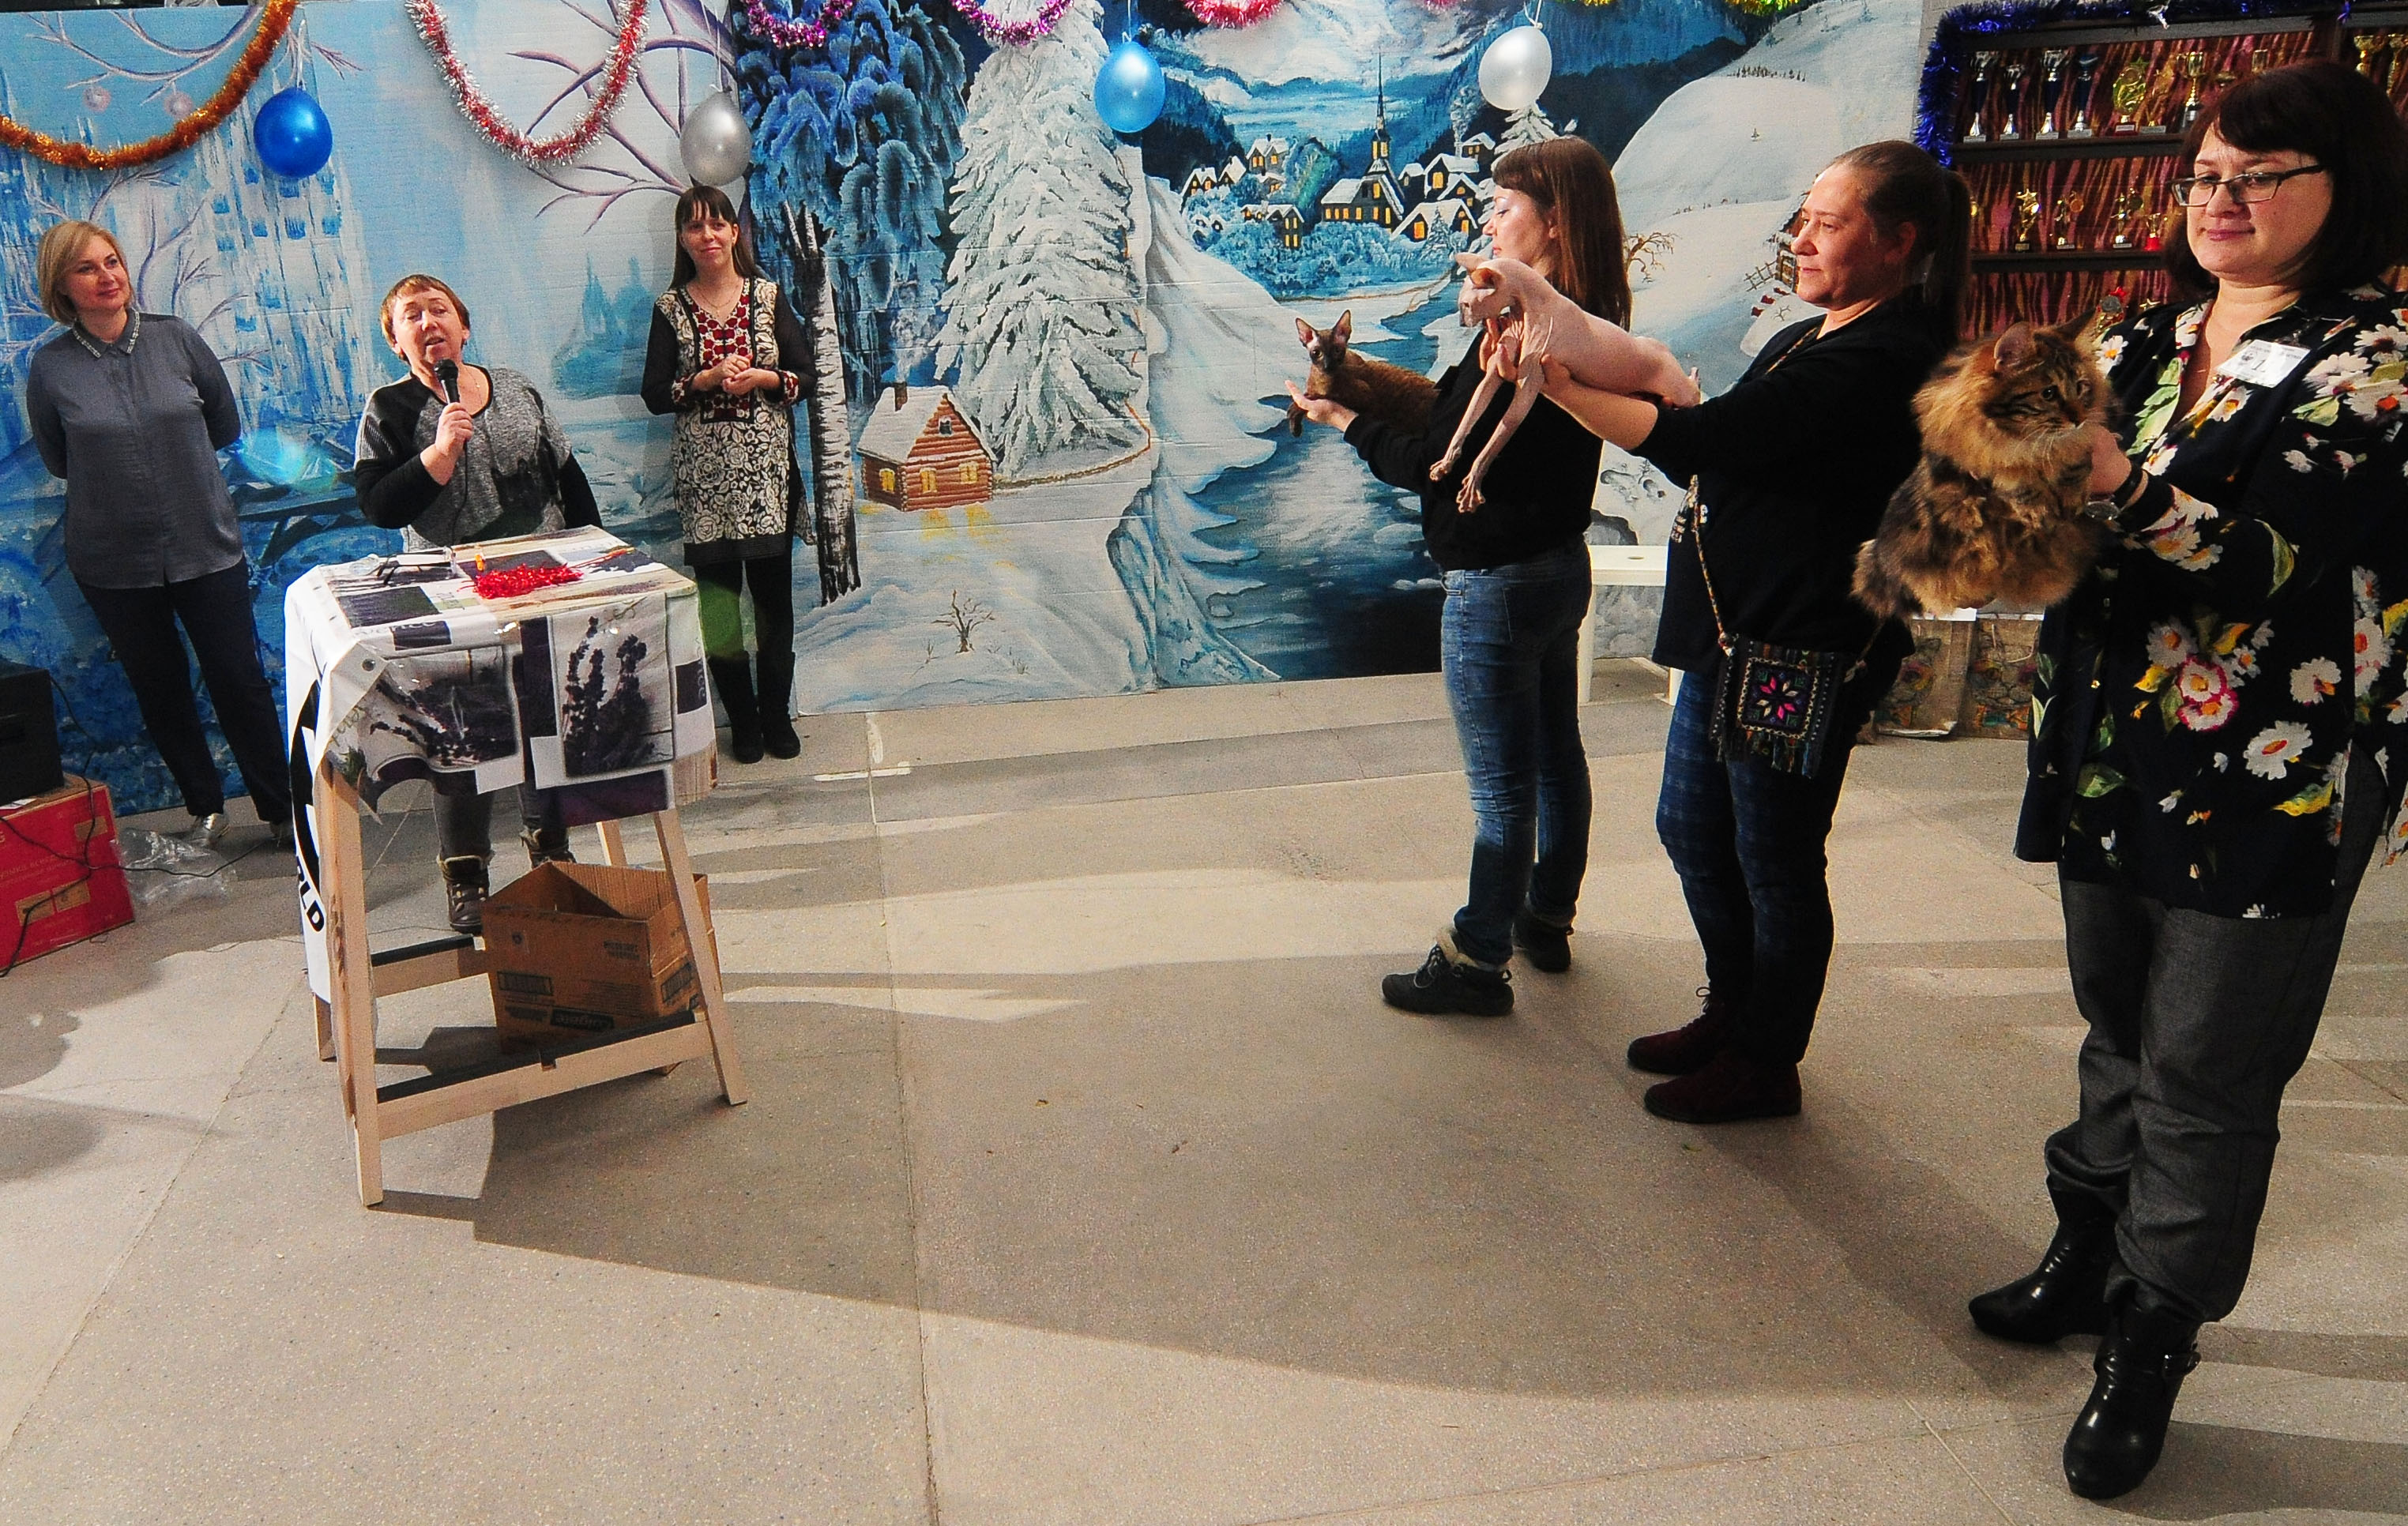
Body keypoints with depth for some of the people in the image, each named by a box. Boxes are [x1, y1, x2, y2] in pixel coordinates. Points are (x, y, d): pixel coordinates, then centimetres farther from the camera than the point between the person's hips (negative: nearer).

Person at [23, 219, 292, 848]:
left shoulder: (177, 339, -4)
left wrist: (169, 460, 11)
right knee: (160, 691, 12)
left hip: (206, 546, -1)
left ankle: (281, 808, 15)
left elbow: (226, 425, 8)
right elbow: (57, 461, 10)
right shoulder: (50, 368, -5)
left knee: (240, 681, 2)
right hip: (112, 562, 1)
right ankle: (205, 810, 27)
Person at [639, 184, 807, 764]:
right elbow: (654, 394, 0)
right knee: (717, 597, 1)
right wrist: (708, 379, -14)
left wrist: (761, 379, -15)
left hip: (768, 467, 0)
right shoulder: (671, 308, 5)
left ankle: (777, 716, 14)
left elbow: (806, 378, 3)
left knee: (773, 592, 2)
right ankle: (742, 721, 13)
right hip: (705, 472, 0)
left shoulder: (769, 296, 6)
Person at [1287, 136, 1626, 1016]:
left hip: (1499, 582, -10)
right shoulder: (1587, 325, 6)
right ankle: (1546, 919, 38)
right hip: (1560, 564, 10)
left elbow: (1440, 464, -21)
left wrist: (1346, 422, -6)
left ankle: (1478, 962, 15)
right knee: (1554, 754, 21)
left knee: (1501, 787, 1)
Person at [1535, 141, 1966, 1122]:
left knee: (1774, 859, 4)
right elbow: (1718, 454, 17)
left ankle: (1766, 1063, 23)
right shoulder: (1804, 342, 14)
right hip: (1732, 635, 10)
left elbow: (1699, 439, -26)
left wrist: (1557, 381, -22)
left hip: (1806, 652, -10)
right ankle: (1732, 1013, 39)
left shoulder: (1881, 362, -19)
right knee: (1692, 828, 20)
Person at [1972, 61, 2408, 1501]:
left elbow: (2281, 563, -19)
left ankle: (2154, 1343, 17)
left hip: (2265, 783, -5)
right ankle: (2088, 1255, 34)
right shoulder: (2146, 342, 11)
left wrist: (2127, 487, -30)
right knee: (2118, 1027, 18)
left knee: (2207, 1074, 2)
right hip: (2110, 756, 6)